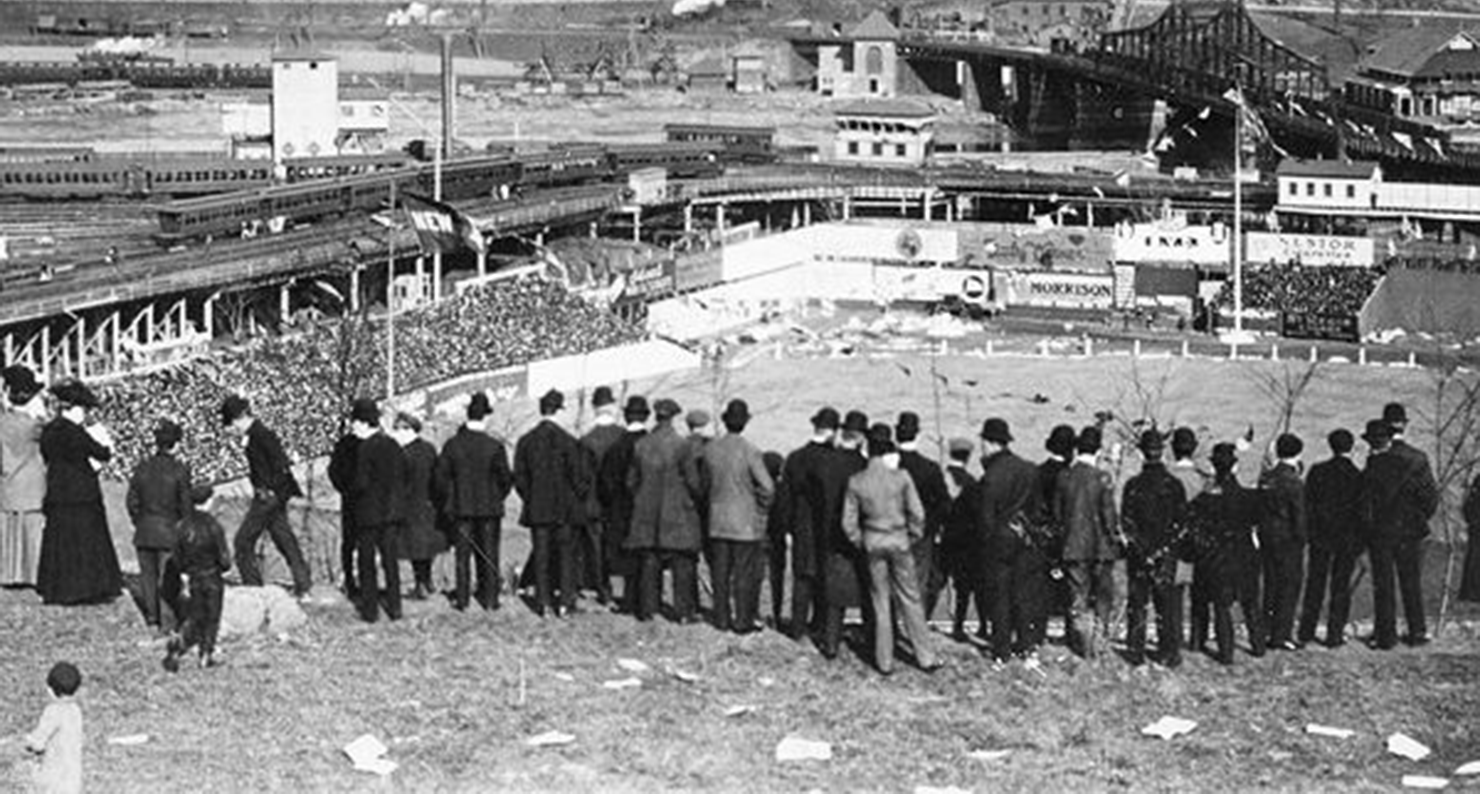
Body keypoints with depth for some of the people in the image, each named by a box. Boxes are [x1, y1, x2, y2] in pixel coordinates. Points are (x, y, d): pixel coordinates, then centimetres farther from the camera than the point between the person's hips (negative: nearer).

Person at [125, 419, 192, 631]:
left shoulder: (142, 468, -1)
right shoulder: (179, 470, -11)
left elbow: (131, 501, 3)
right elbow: (185, 504, -8)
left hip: (144, 531, 3)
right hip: (168, 530, -3)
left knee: (148, 573, 13)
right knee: (167, 575, 2)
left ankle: (151, 615, 18)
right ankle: (167, 619, 3)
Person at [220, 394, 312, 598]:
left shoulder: (261, 434, -15)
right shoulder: (256, 434, 14)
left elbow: (280, 462, -24)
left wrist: (271, 490, -19)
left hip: (268, 497, -10)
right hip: (273, 497, 10)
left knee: (243, 541, -3)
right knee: (285, 541, 9)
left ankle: (253, 587, 0)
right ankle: (303, 587, 9)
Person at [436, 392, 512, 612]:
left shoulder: (452, 445, -6)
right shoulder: (495, 447, -11)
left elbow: (441, 478, -1)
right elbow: (505, 479, -8)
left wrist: (450, 501, 11)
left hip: (461, 508, 1)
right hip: (490, 507, -1)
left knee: (463, 554, 8)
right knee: (489, 554, 7)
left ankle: (462, 600, 9)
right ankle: (490, 599, 9)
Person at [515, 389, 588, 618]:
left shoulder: (525, 442, -1)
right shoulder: (567, 442, -12)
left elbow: (520, 477, 3)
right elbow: (579, 477, -9)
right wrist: (579, 498, 8)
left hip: (537, 510, 3)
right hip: (565, 508, -3)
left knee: (541, 556, 8)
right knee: (566, 555, 5)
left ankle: (543, 602, 8)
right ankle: (566, 602, 4)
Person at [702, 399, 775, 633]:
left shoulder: (711, 449, -1)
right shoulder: (749, 451, -16)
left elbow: (704, 484, 9)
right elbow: (768, 487, -17)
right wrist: (762, 508, 0)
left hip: (718, 520, 5)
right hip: (746, 521, -5)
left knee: (721, 570, 11)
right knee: (745, 572, 3)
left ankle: (721, 618, 16)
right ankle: (742, 621, 6)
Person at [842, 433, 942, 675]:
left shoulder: (856, 482, -3)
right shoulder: (901, 478, -8)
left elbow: (848, 522, -3)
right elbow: (917, 514, -7)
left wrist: (860, 542, 11)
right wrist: (913, 536, 8)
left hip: (873, 544, 1)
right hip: (899, 542, -1)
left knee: (880, 602, 10)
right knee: (910, 600, 9)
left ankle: (885, 661, 12)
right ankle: (925, 657, 12)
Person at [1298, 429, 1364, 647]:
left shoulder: (1317, 471, -6)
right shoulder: (1358, 476, -8)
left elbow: (1308, 505, -3)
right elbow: (1362, 512, -4)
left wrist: (1308, 533, 5)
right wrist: (1359, 543, 4)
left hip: (1320, 537, 1)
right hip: (1347, 539, -1)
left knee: (1314, 583, 11)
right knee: (1341, 587, 6)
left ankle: (1306, 632, 13)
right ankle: (1334, 635, 7)